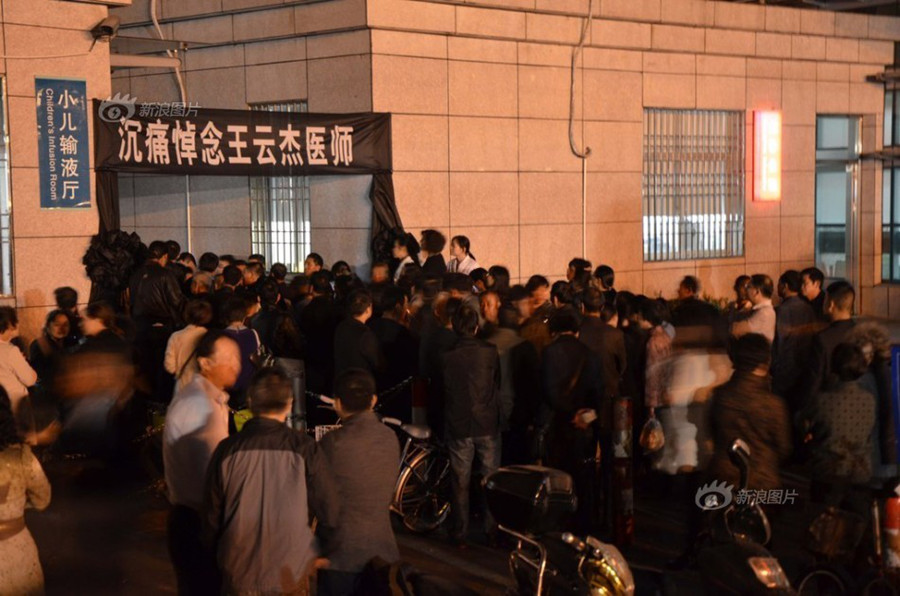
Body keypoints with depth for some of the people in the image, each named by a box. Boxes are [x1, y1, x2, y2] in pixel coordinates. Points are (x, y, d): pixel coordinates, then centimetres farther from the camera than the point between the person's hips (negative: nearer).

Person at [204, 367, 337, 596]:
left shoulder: (227, 450, -7)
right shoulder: (303, 449, -11)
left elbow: (211, 515, 1)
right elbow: (329, 511, -5)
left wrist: (217, 553, 19)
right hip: (290, 577, -1)